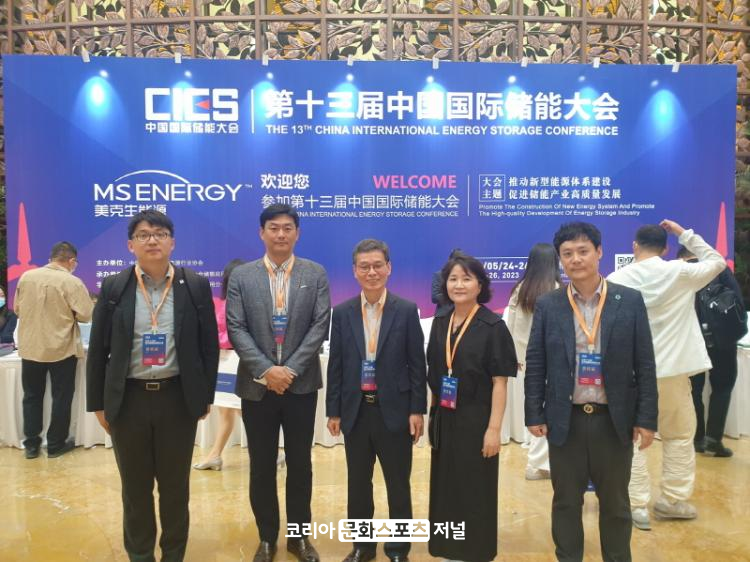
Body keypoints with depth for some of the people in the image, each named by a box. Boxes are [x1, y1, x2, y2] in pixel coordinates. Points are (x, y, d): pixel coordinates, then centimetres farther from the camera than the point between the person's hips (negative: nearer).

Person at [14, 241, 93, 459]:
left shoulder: (26, 277, -2)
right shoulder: (72, 282, -15)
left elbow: (17, 309, 8)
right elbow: (85, 315, -15)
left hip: (30, 347, 4)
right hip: (61, 349, -4)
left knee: (32, 396, 15)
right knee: (61, 398, 9)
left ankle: (31, 444, 21)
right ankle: (55, 445, 16)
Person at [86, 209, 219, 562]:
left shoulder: (196, 286, -1)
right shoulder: (113, 287, 1)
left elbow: (209, 345, 3)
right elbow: (98, 349, 4)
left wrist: (206, 395, 2)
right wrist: (98, 402, 4)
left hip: (178, 397, -1)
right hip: (128, 398, 1)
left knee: (175, 485, 11)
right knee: (135, 486, 13)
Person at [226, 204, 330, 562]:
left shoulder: (316, 274, 2)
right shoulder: (241, 276, 2)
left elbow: (320, 325, -5)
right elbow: (236, 329, -4)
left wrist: (290, 369, -13)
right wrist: (266, 370, -15)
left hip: (301, 384, 0)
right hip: (257, 385, 0)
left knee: (300, 464, 11)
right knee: (262, 467, 10)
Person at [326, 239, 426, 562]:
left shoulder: (407, 310, -3)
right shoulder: (342, 313, 2)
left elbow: (417, 364, -3)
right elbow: (336, 365, 4)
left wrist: (417, 410, -7)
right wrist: (333, 411, 3)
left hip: (394, 410, -2)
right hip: (355, 411, 2)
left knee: (398, 485, 9)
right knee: (358, 484, 14)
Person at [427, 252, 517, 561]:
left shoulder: (493, 326, -11)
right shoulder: (440, 322, 4)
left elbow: (500, 382, -12)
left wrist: (494, 429, -16)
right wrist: (433, 413, 8)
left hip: (476, 421, -5)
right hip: (444, 419, 5)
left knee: (475, 490, 8)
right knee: (445, 487, 14)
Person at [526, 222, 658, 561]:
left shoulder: (630, 301, -2)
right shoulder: (547, 305, -1)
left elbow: (645, 365, -1)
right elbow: (535, 365, 1)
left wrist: (646, 418, -3)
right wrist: (534, 415, -1)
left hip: (614, 419, 0)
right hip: (565, 420, 0)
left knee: (615, 502, 15)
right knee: (566, 501, 13)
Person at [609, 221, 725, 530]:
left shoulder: (616, 280, -5)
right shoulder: (679, 273, -6)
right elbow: (717, 262, 12)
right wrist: (685, 234, 14)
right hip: (672, 370, 0)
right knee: (680, 436, 17)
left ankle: (638, 506, 7)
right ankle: (674, 500, 24)